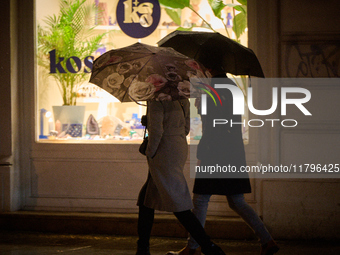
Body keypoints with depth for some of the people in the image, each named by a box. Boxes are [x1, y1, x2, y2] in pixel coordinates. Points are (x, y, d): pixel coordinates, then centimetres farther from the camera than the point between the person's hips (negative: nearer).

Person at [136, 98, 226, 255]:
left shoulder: (157, 100, -16)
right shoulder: (182, 99, 10)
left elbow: (156, 130, -23)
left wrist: (150, 153, -9)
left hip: (164, 153, -10)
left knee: (179, 206, -6)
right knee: (146, 197, 19)